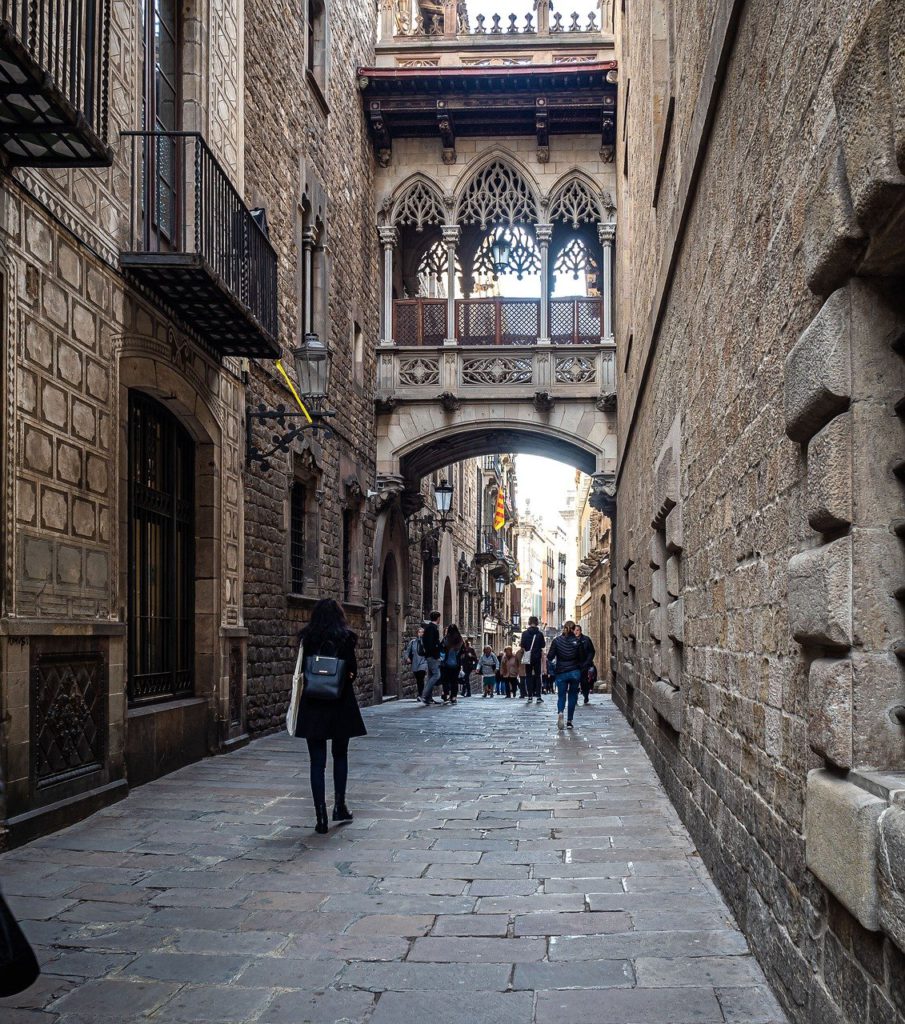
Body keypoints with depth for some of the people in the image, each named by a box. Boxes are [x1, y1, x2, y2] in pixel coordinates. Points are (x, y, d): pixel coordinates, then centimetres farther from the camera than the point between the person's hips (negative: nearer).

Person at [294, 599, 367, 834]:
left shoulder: (307, 638, -1)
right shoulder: (346, 638, -5)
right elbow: (352, 672, -4)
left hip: (313, 706, 0)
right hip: (341, 706, 0)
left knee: (317, 761, 3)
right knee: (340, 755, 19)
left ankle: (321, 816, 0)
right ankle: (339, 806, 18)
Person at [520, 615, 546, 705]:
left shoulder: (525, 633, -5)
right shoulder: (540, 634, -4)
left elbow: (522, 646, -6)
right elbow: (543, 646, -1)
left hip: (528, 658, 0)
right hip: (537, 657, 0)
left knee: (528, 676, 7)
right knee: (537, 676, 7)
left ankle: (530, 696, 2)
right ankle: (538, 696, 0)